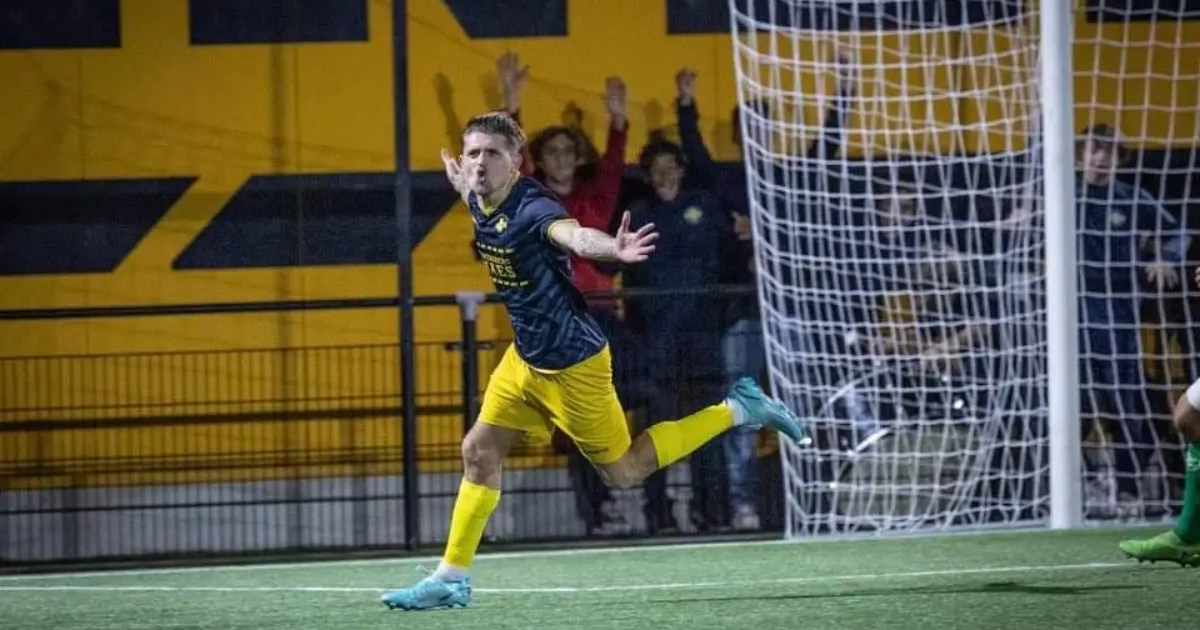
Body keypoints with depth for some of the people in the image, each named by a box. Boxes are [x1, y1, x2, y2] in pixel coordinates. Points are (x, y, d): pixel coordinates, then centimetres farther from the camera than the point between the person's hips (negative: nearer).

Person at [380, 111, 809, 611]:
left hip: (572, 363, -8)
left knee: (622, 472, 5)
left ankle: (736, 410, 16)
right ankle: (451, 579, 13)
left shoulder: (531, 206, -29)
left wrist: (613, 249, -72)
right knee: (480, 452, 6)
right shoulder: (482, 204, -4)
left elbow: (574, 235, -53)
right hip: (526, 358, 8)